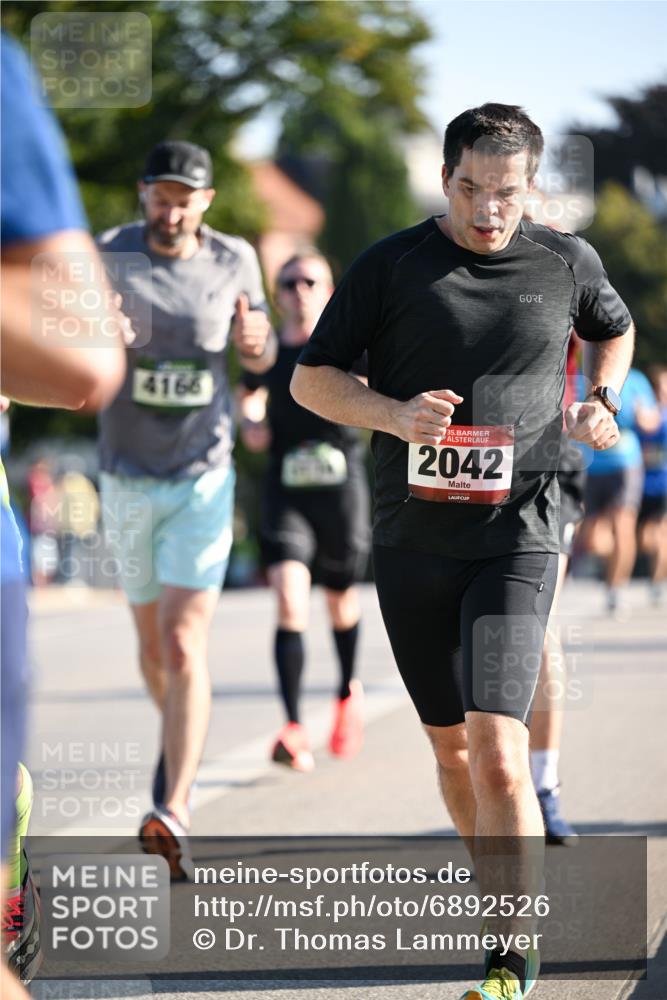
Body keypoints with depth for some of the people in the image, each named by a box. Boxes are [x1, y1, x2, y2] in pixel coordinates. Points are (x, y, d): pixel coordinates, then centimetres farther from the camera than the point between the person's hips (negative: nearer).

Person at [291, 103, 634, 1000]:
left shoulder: (566, 262, 5)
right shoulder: (392, 266, 0)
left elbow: (615, 329, 27)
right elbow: (310, 379, 2)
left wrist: (602, 402, 7)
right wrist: (393, 414, -16)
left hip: (517, 539, -2)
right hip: (412, 544, 2)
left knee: (498, 750, -16)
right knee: (451, 745, 13)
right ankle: (506, 899, 35)